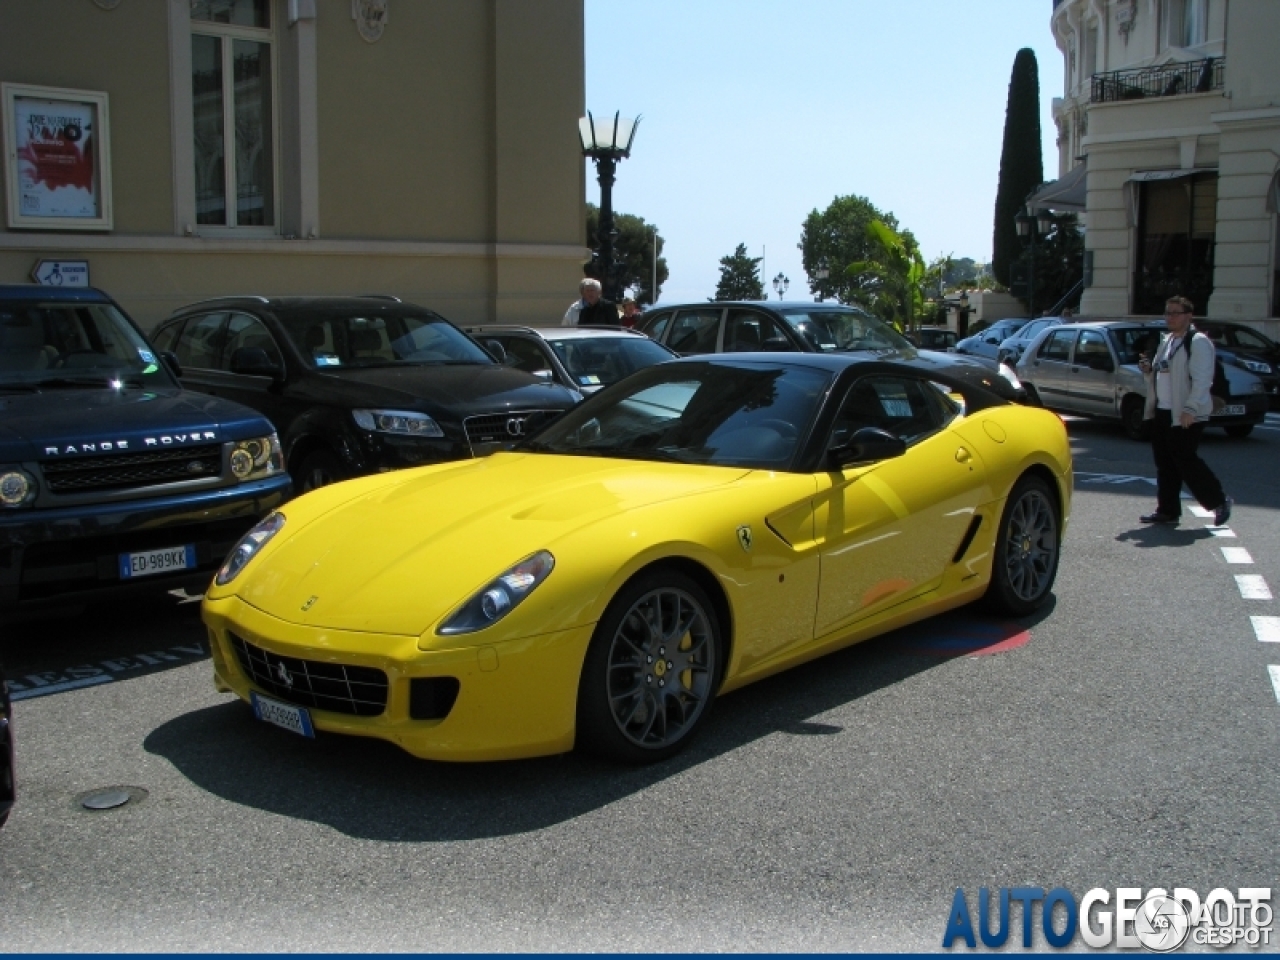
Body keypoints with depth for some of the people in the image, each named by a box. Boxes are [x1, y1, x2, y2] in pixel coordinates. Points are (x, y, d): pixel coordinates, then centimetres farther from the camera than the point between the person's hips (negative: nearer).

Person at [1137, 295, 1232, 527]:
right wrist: (1148, 370, 4)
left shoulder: (1198, 342, -10)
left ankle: (1219, 501, 9)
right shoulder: (1166, 341, 17)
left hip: (1186, 415, -9)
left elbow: (1202, 380, -18)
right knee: (1165, 463, 9)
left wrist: (1190, 410, -24)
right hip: (1162, 412, 9)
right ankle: (1167, 510, 15)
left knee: (1185, 460, -7)